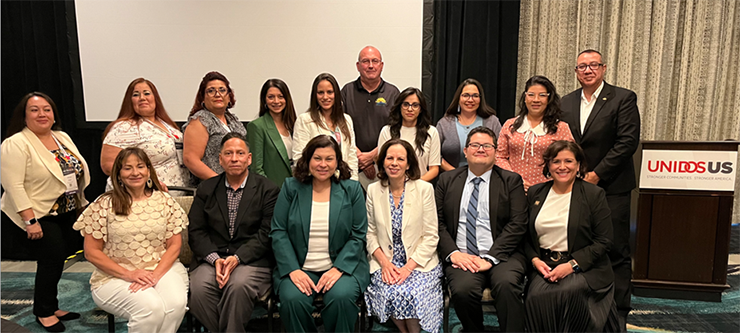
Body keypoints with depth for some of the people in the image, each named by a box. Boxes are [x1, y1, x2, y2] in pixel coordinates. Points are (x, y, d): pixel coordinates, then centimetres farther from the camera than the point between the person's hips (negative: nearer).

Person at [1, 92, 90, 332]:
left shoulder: (63, 138, 10)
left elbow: (79, 171, 16)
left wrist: (80, 203, 12)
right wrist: (30, 220, -21)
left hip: (69, 213, 7)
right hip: (40, 215, -7)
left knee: (66, 256, 9)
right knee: (53, 259, -8)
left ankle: (50, 306, 26)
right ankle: (44, 312, 13)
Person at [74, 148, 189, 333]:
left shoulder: (164, 201, 5)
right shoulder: (104, 205, -1)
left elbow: (174, 245, 4)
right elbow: (92, 252, -1)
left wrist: (156, 275, -12)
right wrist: (129, 274, -12)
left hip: (161, 268, 2)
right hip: (115, 276, -2)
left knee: (176, 303, -29)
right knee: (151, 307, -30)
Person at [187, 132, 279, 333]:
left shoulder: (268, 190, 3)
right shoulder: (206, 189, 13)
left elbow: (266, 234, -5)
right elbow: (196, 231, 6)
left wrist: (237, 257, -17)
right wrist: (215, 259, -11)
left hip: (251, 260, -2)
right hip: (212, 258, 3)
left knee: (238, 286, -32)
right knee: (199, 288, -26)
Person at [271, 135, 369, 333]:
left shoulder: (352, 189, 5)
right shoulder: (291, 187, 6)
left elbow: (358, 235, 0)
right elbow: (278, 232, 1)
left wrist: (339, 268, -14)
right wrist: (293, 270, -12)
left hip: (342, 266, 0)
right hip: (298, 267, 1)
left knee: (341, 297, -30)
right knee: (292, 299, -28)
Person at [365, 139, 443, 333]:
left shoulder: (424, 189, -4)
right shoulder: (373, 191, 4)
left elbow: (430, 237, -5)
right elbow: (370, 233, 6)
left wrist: (408, 267, -15)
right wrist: (384, 263, -10)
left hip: (419, 263, -1)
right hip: (385, 263, 2)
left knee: (410, 294, -28)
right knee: (389, 294, -25)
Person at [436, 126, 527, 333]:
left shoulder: (511, 181, 9)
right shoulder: (447, 181, 14)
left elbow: (517, 224, -1)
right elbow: (438, 222, 7)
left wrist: (491, 257, -12)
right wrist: (453, 252, -9)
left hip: (501, 255, -1)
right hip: (461, 257, 1)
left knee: (507, 284, -32)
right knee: (463, 289, -28)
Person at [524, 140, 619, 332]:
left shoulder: (594, 194, 0)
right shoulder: (535, 193, 10)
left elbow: (603, 241, -4)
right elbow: (526, 236, 13)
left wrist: (572, 264, -14)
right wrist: (535, 260, -6)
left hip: (583, 266, -2)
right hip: (544, 265, 2)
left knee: (569, 291, -32)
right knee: (536, 297, -27)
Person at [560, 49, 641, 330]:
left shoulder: (623, 98, -2)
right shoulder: (566, 103, 12)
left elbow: (628, 141, -10)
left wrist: (596, 174, -13)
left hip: (610, 187, -4)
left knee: (616, 251, 3)